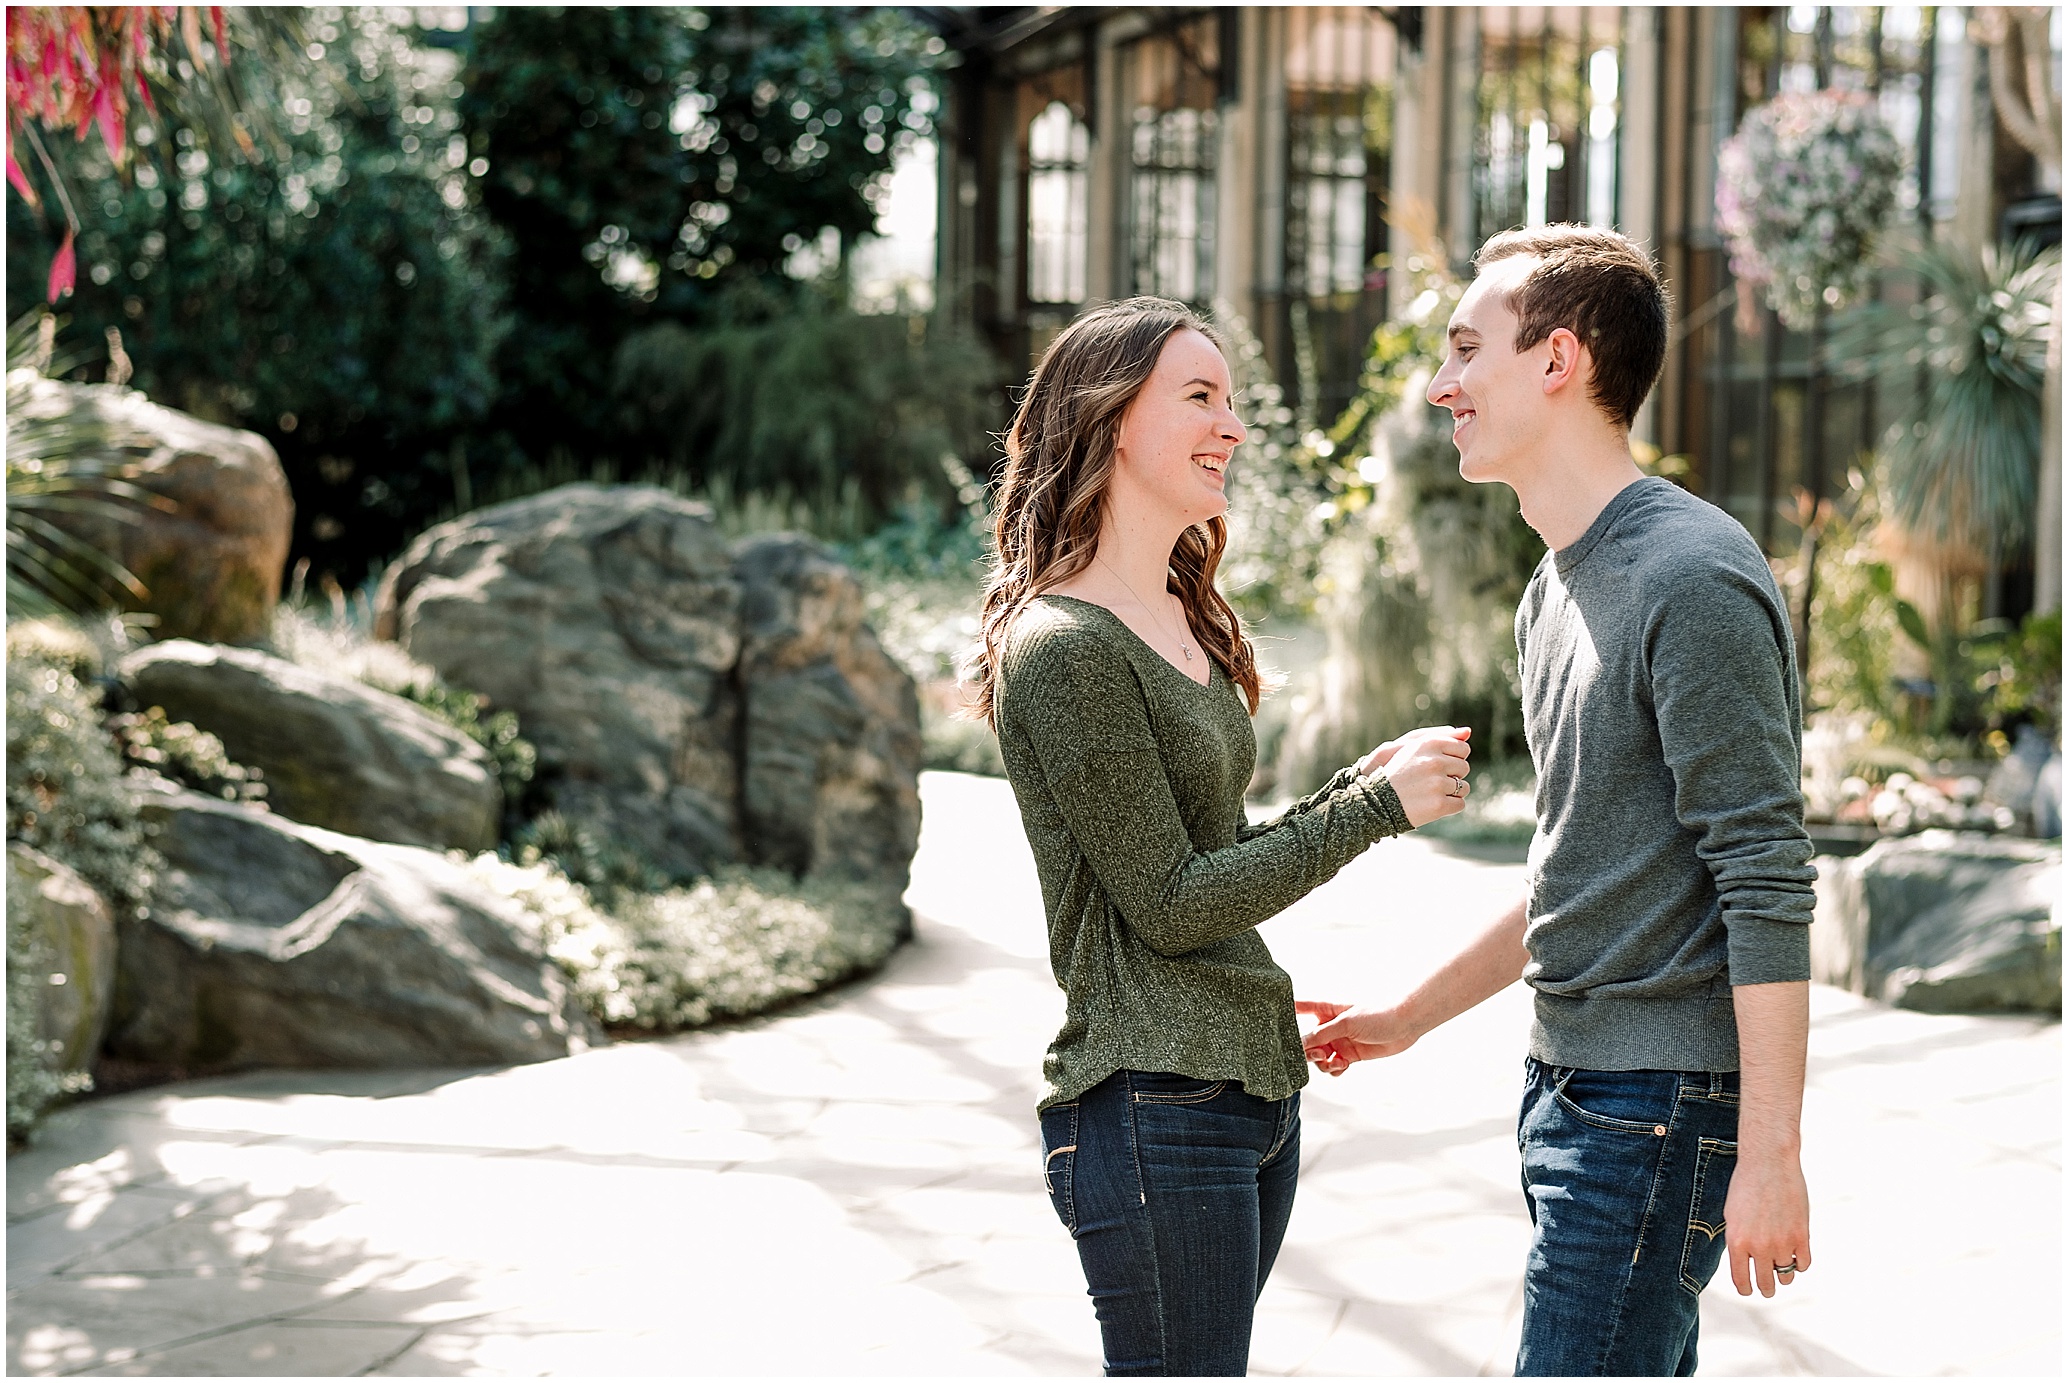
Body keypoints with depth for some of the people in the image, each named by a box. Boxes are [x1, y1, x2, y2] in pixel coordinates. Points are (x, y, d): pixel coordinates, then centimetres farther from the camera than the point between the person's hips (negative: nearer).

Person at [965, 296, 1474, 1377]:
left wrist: (1357, 786, 3)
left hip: (1255, 1080, 9)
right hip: (1154, 1110, -9)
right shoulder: (1063, 648, -14)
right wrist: (1377, 807, -9)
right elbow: (1169, 904, -14)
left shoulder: (1183, 622, 15)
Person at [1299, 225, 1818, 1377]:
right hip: (1574, 1087, 9)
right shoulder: (1558, 590, 15)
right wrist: (1410, 1018, 26)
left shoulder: (1693, 579, -16)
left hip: (1662, 1105, -9)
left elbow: (1769, 885, -20)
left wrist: (1769, 1152, -22)